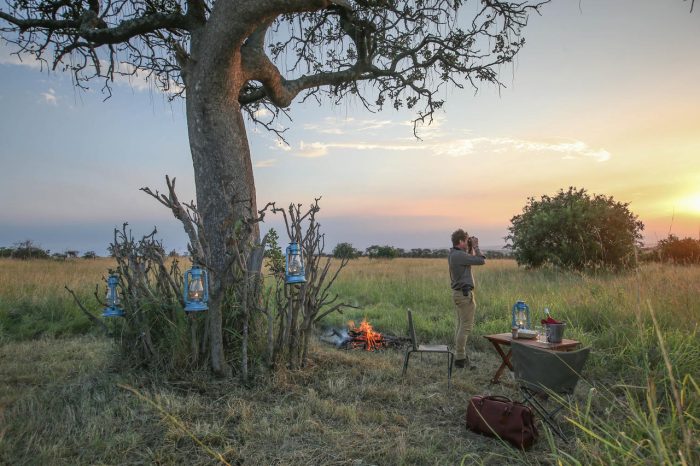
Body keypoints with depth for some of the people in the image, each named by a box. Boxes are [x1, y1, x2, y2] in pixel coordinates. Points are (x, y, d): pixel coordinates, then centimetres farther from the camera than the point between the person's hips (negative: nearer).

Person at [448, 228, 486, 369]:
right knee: (466, 326, -6)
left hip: (457, 292, 10)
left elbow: (470, 260, 24)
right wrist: (476, 246, -6)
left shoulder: (452, 254, 10)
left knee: (460, 324, 14)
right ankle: (460, 358, -3)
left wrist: (471, 249, 12)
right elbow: (481, 261, -18)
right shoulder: (459, 255, -20)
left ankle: (459, 354, 21)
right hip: (465, 293, -10)